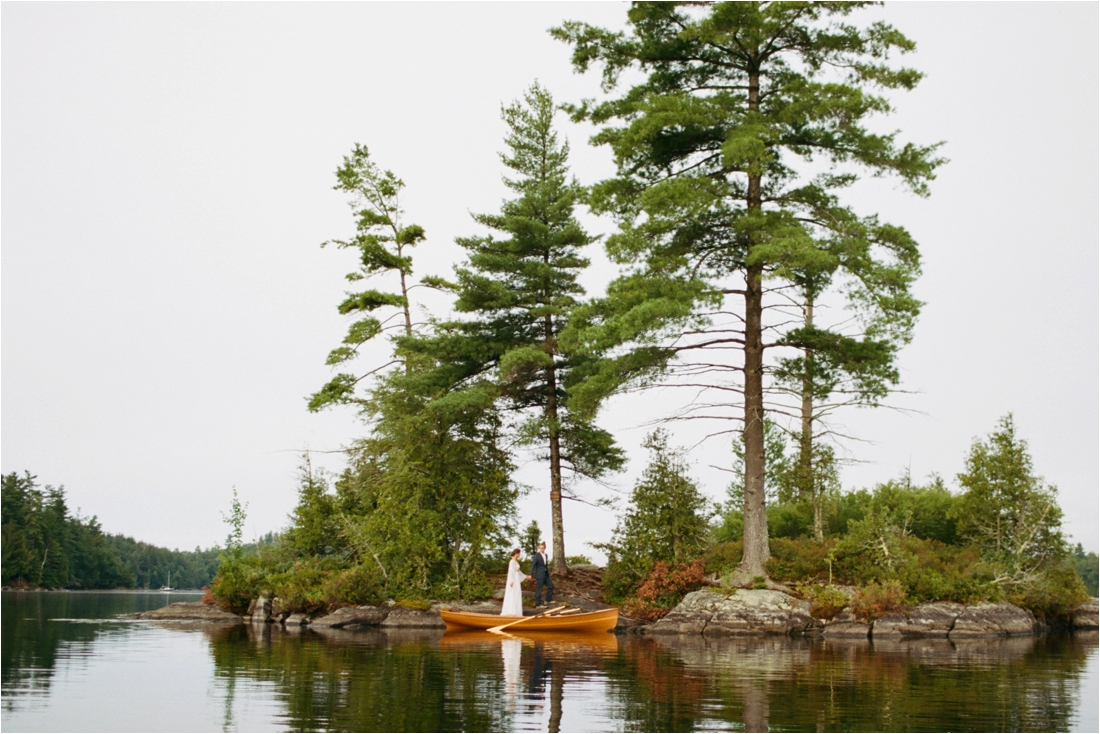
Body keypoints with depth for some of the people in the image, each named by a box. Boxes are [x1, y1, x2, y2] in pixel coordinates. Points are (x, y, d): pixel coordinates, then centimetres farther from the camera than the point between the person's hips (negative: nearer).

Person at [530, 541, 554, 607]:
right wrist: (531, 575, -24)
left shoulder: (545, 555, 10)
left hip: (545, 574, 8)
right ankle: (538, 604, 2)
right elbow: (533, 565, -17)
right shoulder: (537, 555, -12)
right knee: (539, 589, -3)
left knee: (551, 585, 13)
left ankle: (548, 600, 25)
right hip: (539, 575, -8)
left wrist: (548, 574, 22)